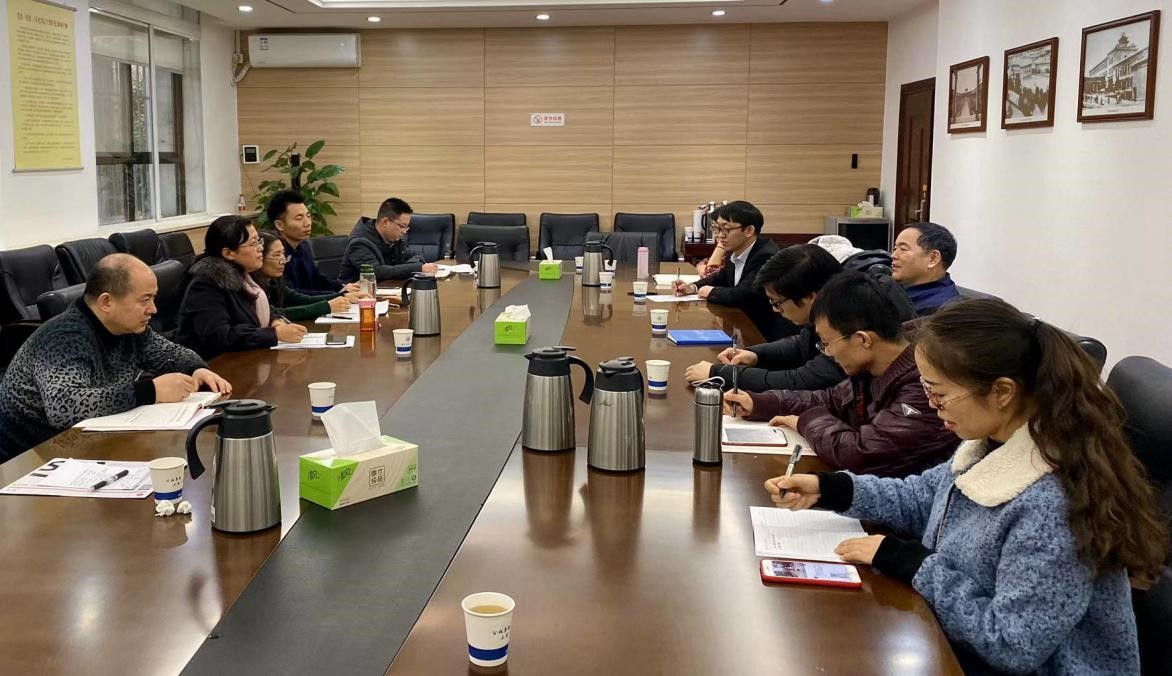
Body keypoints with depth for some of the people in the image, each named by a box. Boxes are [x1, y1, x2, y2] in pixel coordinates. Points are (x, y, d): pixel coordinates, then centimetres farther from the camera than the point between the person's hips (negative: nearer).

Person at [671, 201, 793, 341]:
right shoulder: (735, 253, 3)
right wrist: (694, 287, 5)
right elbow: (723, 277, 24)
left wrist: (711, 292, -14)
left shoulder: (767, 257, -24)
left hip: (771, 336, -8)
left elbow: (742, 295, -34)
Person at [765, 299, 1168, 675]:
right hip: (965, 638, 7)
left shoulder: (1054, 502, -32)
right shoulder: (996, 442, -5)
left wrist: (905, 561, -22)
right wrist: (830, 489, -1)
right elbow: (923, 498, 12)